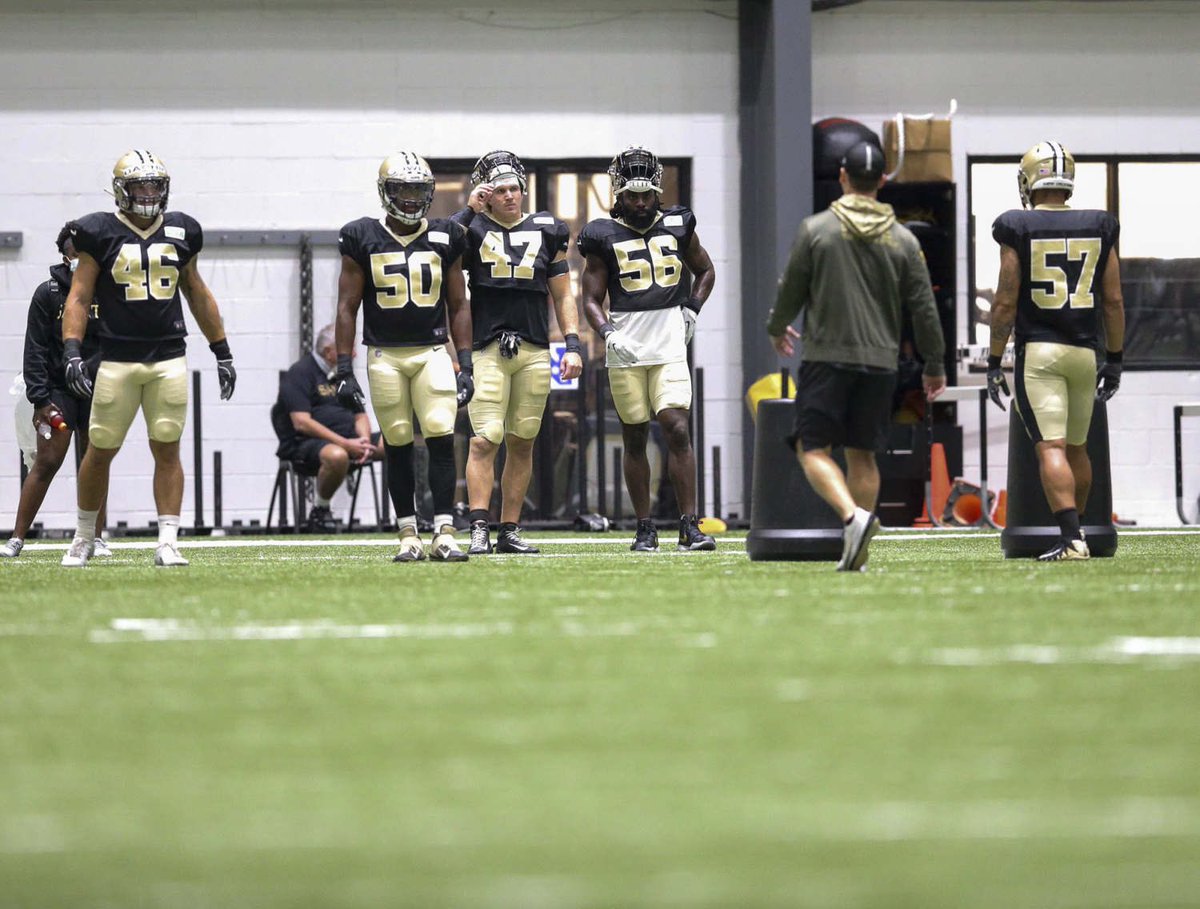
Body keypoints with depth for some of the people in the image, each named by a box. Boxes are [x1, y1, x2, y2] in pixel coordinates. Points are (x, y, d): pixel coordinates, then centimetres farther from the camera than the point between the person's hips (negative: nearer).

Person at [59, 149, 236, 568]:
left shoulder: (180, 232, 9)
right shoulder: (101, 234, -1)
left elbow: (197, 294, 19)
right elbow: (78, 297, -2)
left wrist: (222, 352, 19)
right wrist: (72, 352, -14)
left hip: (169, 360, 2)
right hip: (117, 359, -2)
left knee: (167, 450, -2)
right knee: (100, 451, 4)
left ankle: (168, 543, -2)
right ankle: (84, 538, 21)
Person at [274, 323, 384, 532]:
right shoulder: (300, 373, -5)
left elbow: (360, 415, 20)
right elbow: (301, 423, -16)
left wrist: (364, 441, -5)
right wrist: (345, 444, -21)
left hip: (347, 440, 8)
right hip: (303, 444, -8)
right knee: (337, 456, -42)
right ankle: (319, 510, -17)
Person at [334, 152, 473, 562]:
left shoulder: (445, 238, 6)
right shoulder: (363, 239, 1)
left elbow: (458, 306, 10)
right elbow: (347, 307, 3)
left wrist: (465, 365, 4)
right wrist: (344, 370, -2)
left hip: (433, 352, 1)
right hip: (385, 355, -1)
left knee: (442, 440, -10)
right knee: (398, 446, 3)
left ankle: (444, 533, -9)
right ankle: (408, 535, 11)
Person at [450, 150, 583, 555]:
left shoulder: (547, 232, 11)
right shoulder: (470, 229, 4)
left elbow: (563, 296, 14)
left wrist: (572, 345, 5)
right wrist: (469, 209, -13)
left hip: (534, 351, 3)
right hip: (487, 349, -3)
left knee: (522, 442, 6)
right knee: (485, 440, -11)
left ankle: (510, 531, 11)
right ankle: (479, 530, -13)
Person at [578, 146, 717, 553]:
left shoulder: (677, 226, 8)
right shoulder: (604, 236, 2)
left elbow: (705, 270, 24)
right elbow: (591, 298, 4)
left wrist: (691, 310, 8)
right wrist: (608, 333, -14)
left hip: (669, 346, 1)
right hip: (626, 349, 0)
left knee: (677, 431, -11)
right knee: (635, 438, 5)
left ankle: (690, 526, -8)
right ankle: (644, 529, 12)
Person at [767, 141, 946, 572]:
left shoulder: (816, 229, -4)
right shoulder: (903, 240, 4)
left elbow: (791, 289, 3)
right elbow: (923, 307, 6)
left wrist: (777, 328, 24)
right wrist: (934, 365, 18)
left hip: (827, 357, -3)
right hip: (880, 360, 3)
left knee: (813, 447, 0)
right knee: (862, 454, 11)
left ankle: (853, 515, -25)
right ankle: (855, 554, 9)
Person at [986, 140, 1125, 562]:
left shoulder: (1018, 231, -5)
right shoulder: (1099, 229, 5)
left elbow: (1006, 302, -6)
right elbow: (1113, 301, 7)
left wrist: (994, 362, 0)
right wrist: (1114, 360, 15)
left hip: (1037, 352, -4)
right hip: (1084, 352, 4)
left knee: (1051, 448, -9)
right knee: (1076, 447, 18)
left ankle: (1071, 539, -20)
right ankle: (1075, 532, 26)